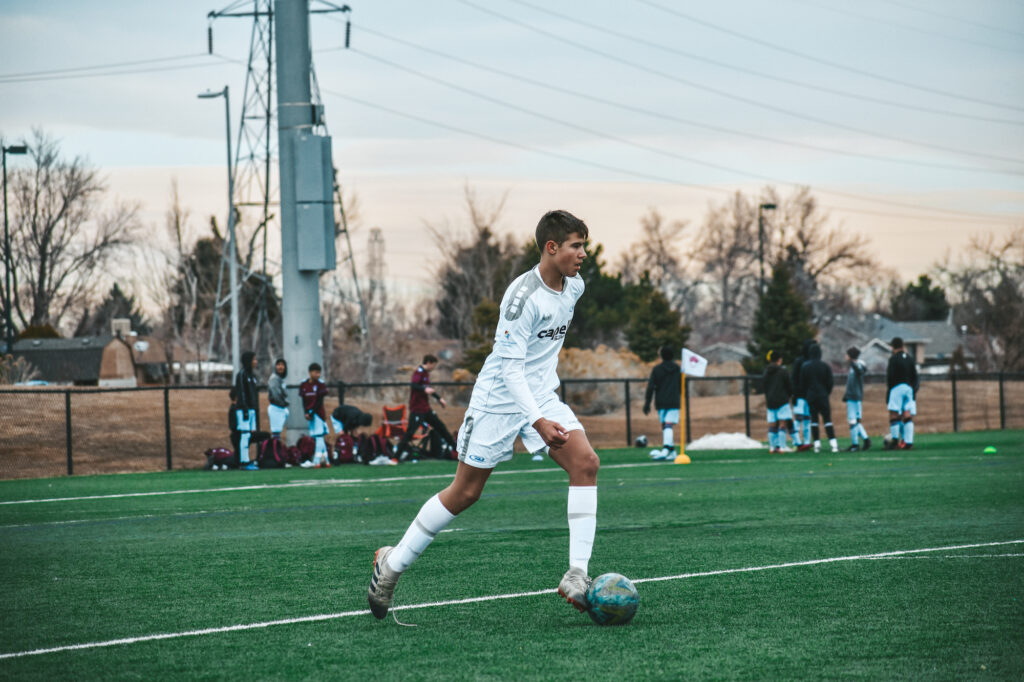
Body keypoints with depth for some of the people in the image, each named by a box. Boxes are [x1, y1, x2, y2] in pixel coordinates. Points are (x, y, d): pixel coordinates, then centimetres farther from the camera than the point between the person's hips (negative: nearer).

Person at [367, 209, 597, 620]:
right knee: (464, 493, 0)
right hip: (499, 397, -7)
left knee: (585, 463, -16)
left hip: (541, 394, 7)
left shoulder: (574, 287, 2)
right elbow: (510, 366, -26)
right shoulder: (523, 294, -23)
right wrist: (538, 421, -34)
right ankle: (392, 564, 19)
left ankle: (577, 576, -18)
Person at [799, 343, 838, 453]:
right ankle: (833, 443, -10)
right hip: (823, 396, -1)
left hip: (811, 396, 1)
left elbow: (802, 383, 0)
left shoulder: (804, 366, -3)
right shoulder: (825, 366, -5)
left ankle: (817, 444, 2)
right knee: (827, 419, 0)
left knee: (814, 420, 6)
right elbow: (830, 382, -2)